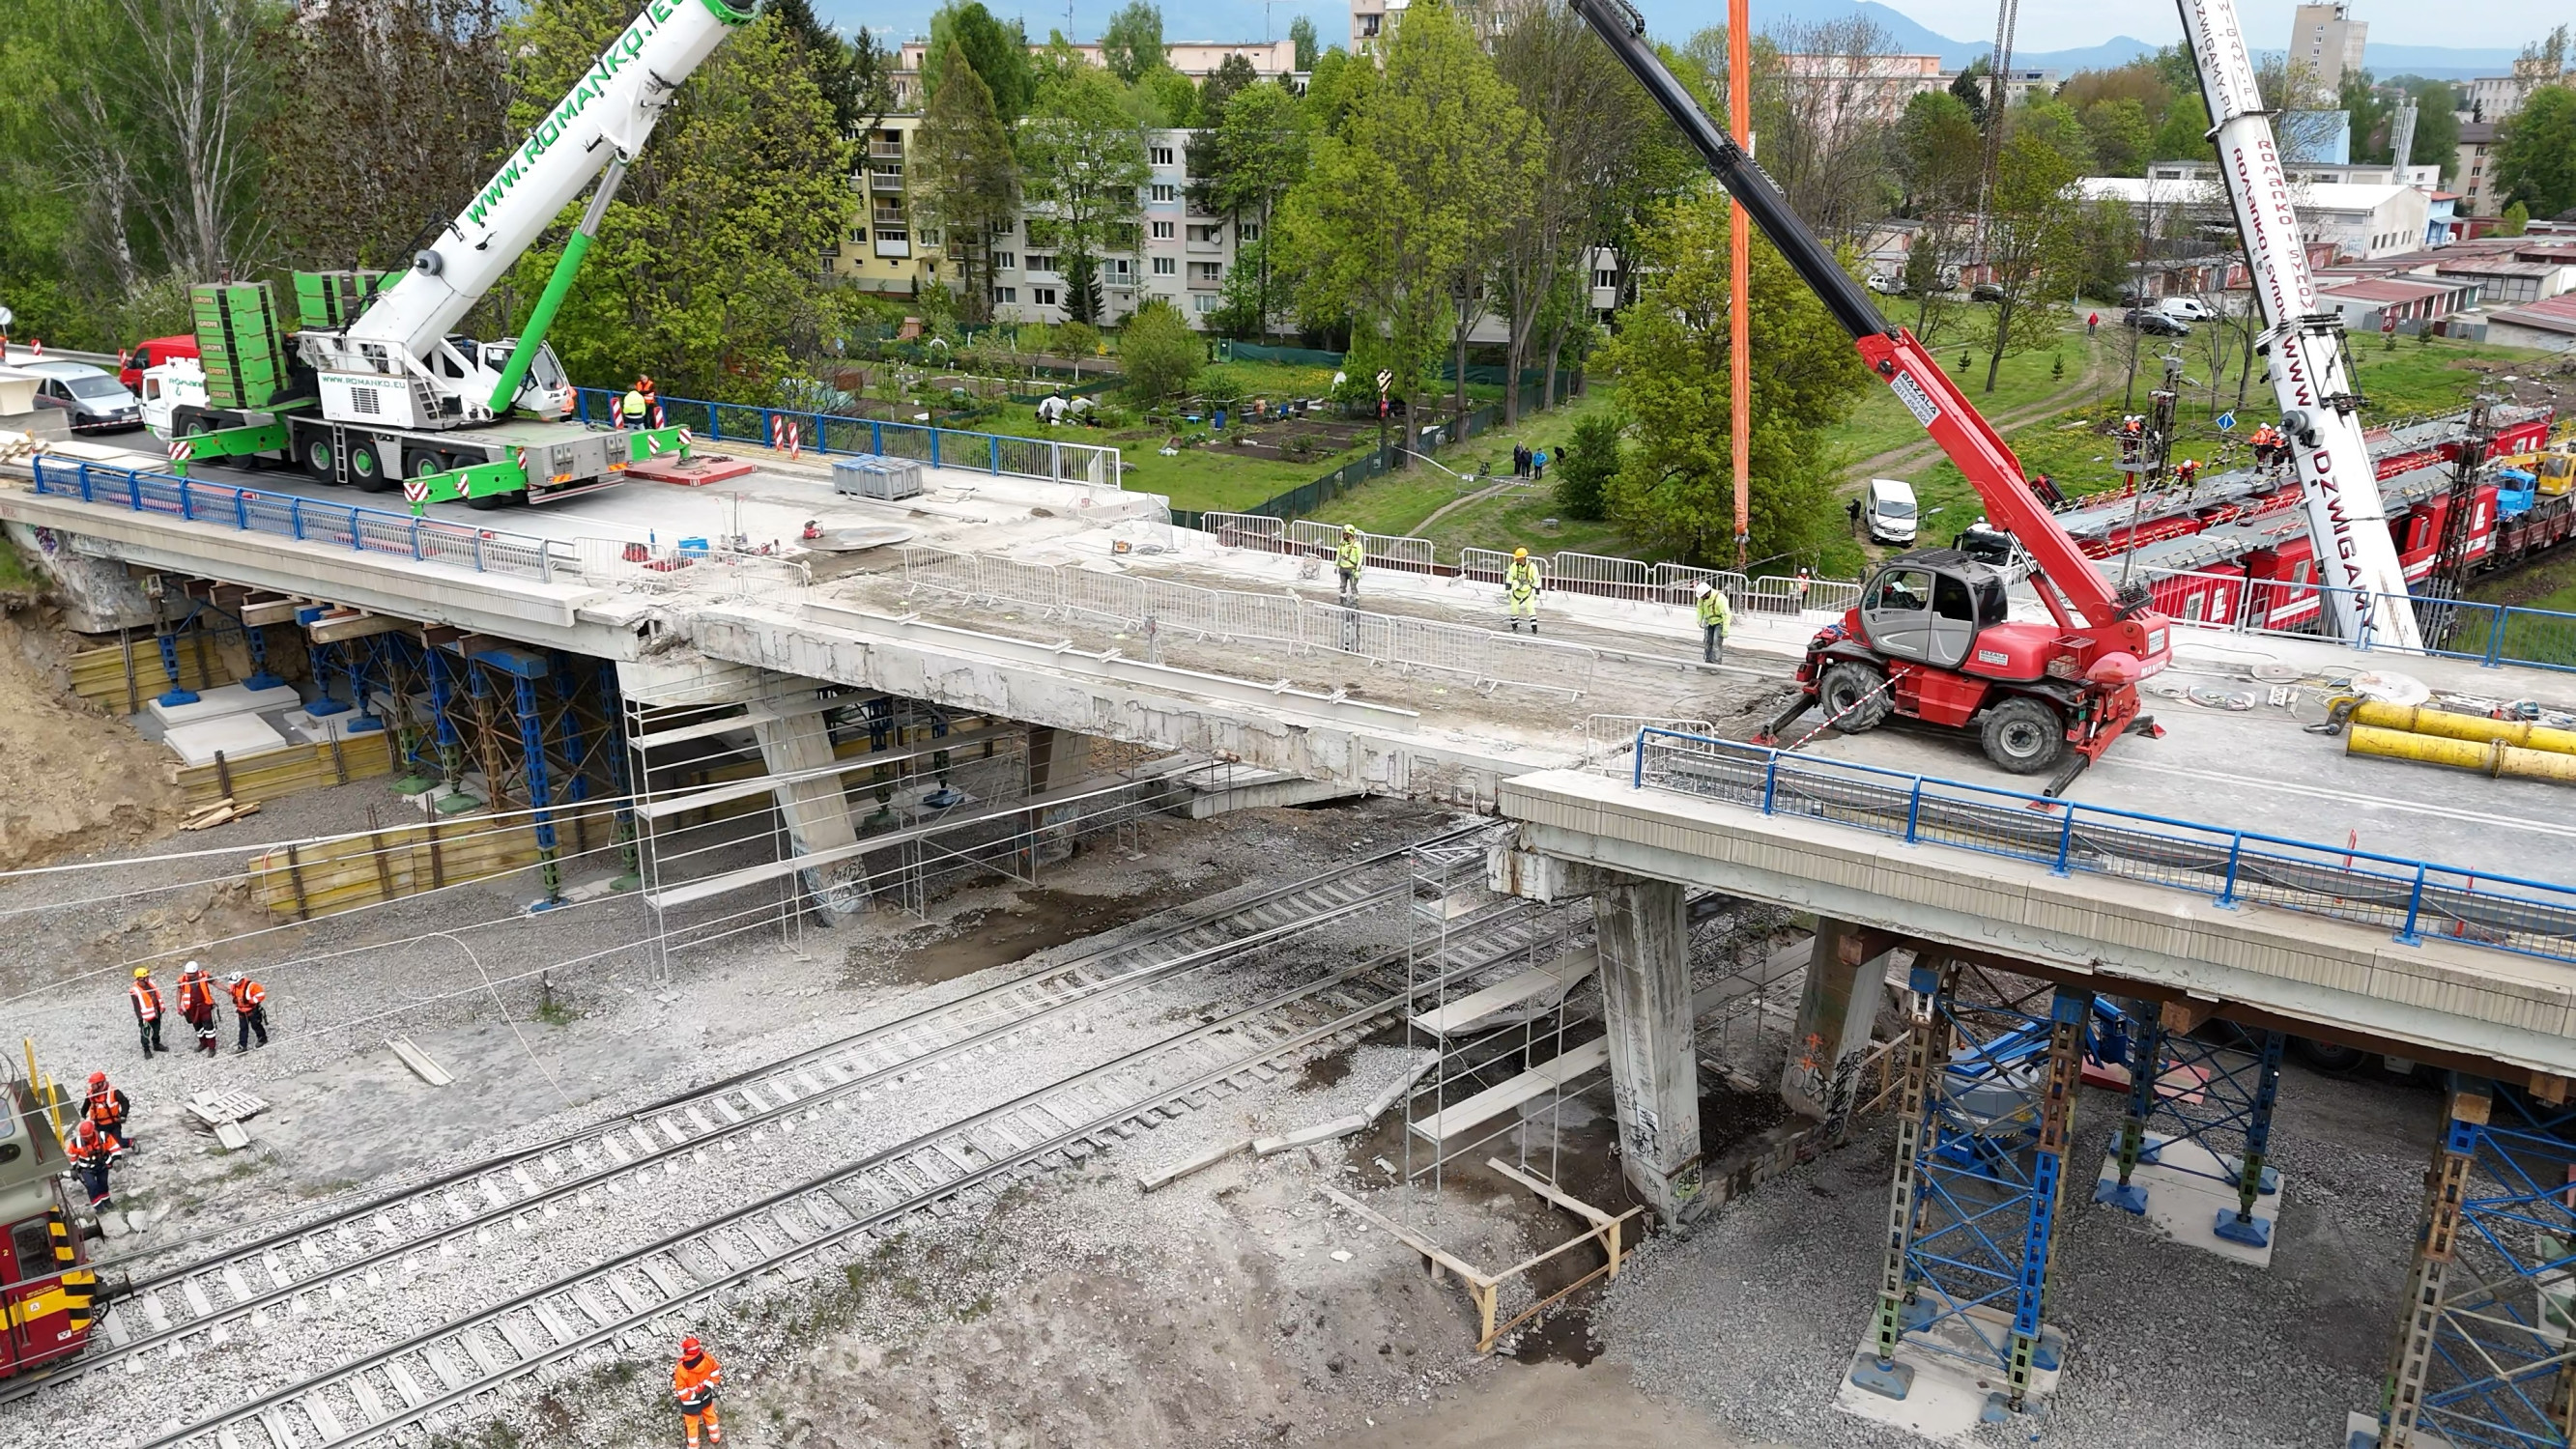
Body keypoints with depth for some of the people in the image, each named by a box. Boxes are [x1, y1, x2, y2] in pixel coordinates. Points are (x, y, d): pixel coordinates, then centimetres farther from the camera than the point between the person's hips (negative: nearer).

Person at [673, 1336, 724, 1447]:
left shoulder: (681, 1369, -35)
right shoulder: (707, 1358, -24)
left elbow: (681, 1392, -26)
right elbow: (715, 1372, -6)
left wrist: (693, 1395, -12)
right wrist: (709, 1386, -2)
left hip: (690, 1402, -4)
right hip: (706, 1397, 4)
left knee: (692, 1425, 21)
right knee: (710, 1415, 31)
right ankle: (715, 1438, 53)